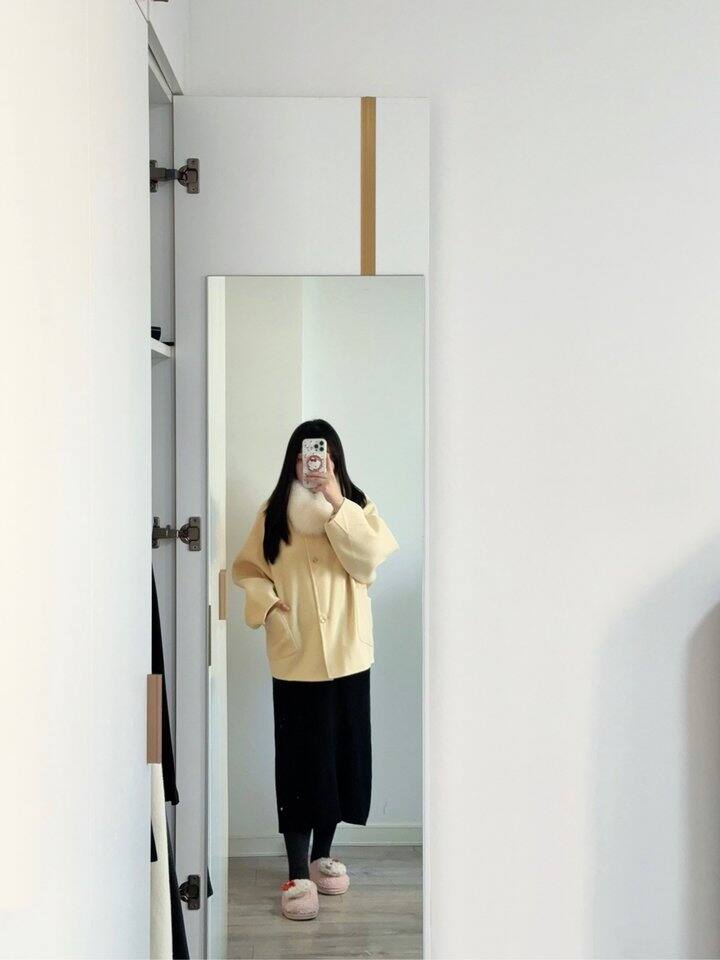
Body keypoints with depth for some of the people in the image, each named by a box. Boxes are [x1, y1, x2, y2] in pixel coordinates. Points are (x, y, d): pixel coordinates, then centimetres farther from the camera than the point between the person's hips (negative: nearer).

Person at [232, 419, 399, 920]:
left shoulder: (357, 507, 3)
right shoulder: (273, 514, 4)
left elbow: (368, 561, -13)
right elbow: (247, 568, 7)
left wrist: (336, 505, -18)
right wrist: (266, 601, -11)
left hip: (346, 655, 1)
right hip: (295, 658, -1)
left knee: (342, 755, 9)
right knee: (298, 761, -1)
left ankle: (322, 853, 28)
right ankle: (297, 873, 7)